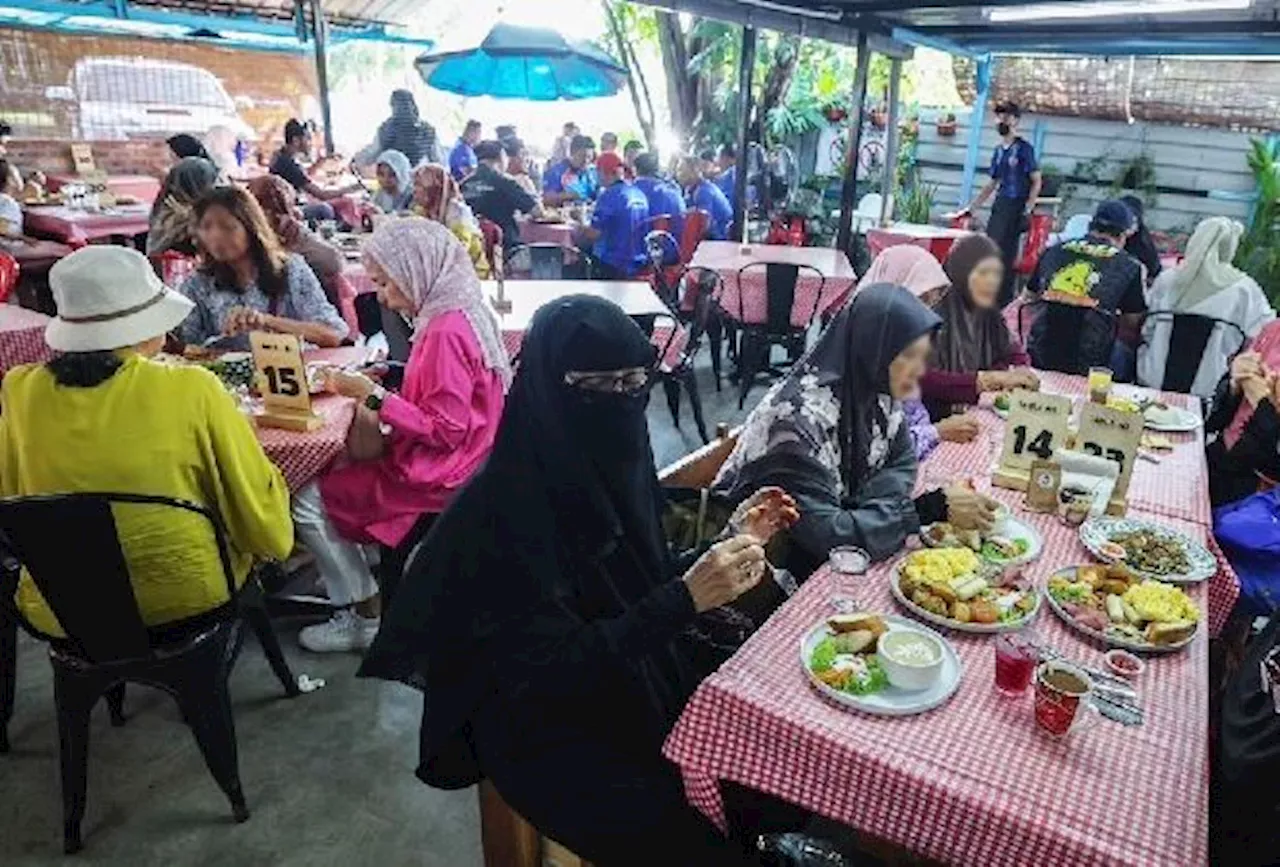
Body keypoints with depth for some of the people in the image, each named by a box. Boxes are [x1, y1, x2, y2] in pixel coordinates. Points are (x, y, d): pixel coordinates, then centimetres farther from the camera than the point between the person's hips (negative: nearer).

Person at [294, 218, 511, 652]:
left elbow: (446, 428, -24)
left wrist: (374, 396, -21)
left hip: (435, 478, -10)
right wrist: (373, 397, 4)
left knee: (309, 498, -4)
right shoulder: (461, 314, 5)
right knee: (338, 462, 21)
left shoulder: (446, 332, -23)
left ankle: (365, 617, 8)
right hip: (445, 464, 10)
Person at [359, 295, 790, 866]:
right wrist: (685, 600, -30)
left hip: (641, 688, 6)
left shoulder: (614, 464, -4)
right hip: (551, 731, -6)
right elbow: (553, 669, -24)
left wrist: (725, 546, -8)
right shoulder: (501, 510, -25)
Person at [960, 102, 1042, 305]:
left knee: (1004, 255, -9)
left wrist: (1027, 210, -16)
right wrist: (970, 208, 22)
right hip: (999, 205, 7)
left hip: (1016, 208, -7)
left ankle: (1004, 302, -3)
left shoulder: (1023, 148, -4)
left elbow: (1036, 181, -6)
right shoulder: (999, 150, 15)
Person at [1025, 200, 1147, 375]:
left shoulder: (1054, 251, 8)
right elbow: (1133, 321, 7)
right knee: (1125, 352, 25)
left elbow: (1029, 296, 20)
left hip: (1040, 357, 3)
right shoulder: (1129, 266, 1)